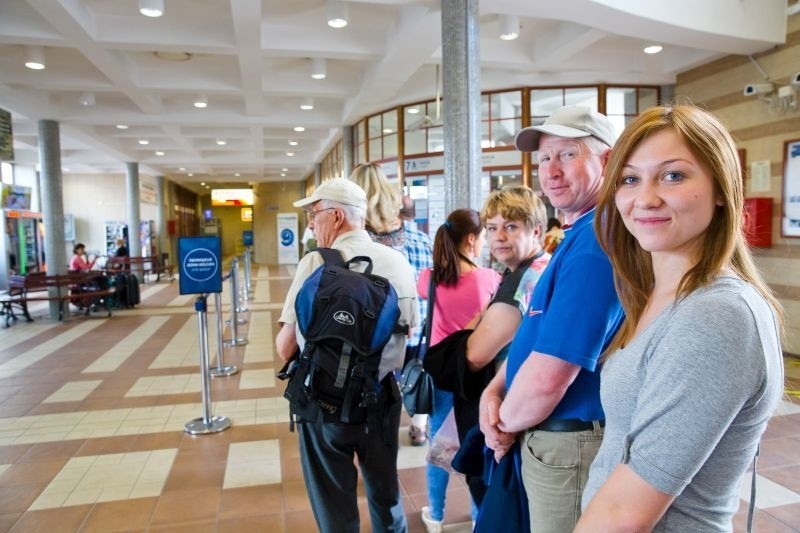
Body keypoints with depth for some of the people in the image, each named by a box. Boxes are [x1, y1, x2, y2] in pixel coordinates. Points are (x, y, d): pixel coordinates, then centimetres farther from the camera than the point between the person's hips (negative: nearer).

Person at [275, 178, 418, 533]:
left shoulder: (315, 263, -17)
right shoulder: (398, 261, -3)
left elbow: (285, 348, -14)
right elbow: (409, 328, 7)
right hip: (383, 397, 4)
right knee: (385, 493, 26)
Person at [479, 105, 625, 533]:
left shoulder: (595, 243, -26)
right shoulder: (578, 237, 9)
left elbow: (547, 377, -29)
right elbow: (536, 332, 13)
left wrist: (505, 424, -9)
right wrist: (493, 392, -2)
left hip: (569, 447, -10)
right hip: (554, 438, 10)